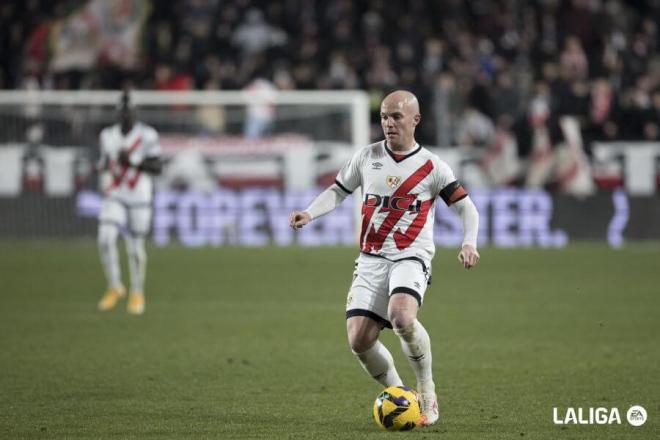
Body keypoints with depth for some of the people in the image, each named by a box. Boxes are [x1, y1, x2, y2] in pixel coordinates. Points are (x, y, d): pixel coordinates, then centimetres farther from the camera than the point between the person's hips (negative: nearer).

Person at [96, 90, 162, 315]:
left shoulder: (147, 135, -8)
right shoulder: (108, 136, 5)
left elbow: (157, 167, -9)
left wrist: (132, 162, -21)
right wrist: (104, 166, -3)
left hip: (139, 197, -2)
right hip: (114, 197, 3)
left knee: (135, 247, 5)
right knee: (105, 238, -18)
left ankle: (137, 294, 25)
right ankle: (115, 287, 0)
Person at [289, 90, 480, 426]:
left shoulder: (432, 166, 1)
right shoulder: (367, 157, 9)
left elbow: (466, 208, 3)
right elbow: (338, 191, 17)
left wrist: (469, 243, -15)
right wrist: (309, 214, -1)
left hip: (411, 257, -4)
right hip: (371, 259, 4)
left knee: (401, 317, -33)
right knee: (359, 340, -10)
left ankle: (427, 393, -11)